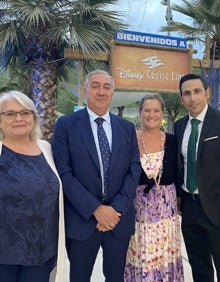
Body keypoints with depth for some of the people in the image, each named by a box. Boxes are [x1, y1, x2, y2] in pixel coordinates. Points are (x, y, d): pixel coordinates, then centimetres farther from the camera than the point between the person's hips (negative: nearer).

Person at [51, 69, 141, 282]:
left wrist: (117, 208, -10)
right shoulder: (66, 124, -5)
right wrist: (95, 208, -15)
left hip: (120, 217, 3)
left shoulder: (127, 127, 6)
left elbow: (134, 169, 2)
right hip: (81, 218, -2)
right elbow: (64, 173, -11)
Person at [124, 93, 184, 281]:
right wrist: (149, 180, -9)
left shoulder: (172, 141, 3)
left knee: (164, 255, 10)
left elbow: (176, 176, 7)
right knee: (140, 256, 6)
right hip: (138, 208, -2)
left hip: (166, 208, 2)